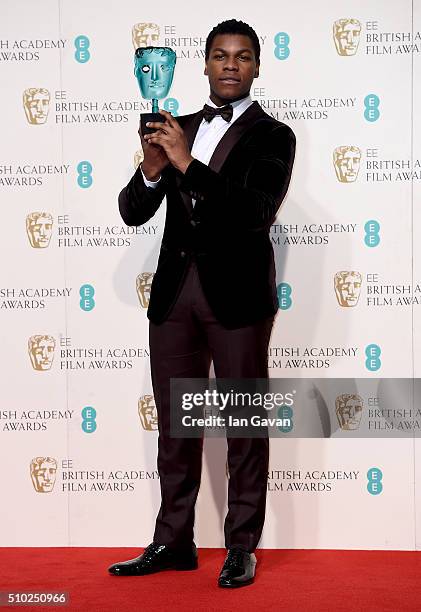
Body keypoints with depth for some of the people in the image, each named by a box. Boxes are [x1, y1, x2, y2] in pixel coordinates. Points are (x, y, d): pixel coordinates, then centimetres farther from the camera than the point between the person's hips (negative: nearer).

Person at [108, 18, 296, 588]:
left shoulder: (273, 136, -1)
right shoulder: (178, 129, 11)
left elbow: (257, 212, -16)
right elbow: (132, 213, 8)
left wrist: (187, 164, -21)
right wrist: (151, 170, -13)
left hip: (237, 293, -4)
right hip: (174, 290, 5)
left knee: (245, 423, 4)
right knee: (174, 422, 11)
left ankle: (242, 547, 15)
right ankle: (173, 541, 23)